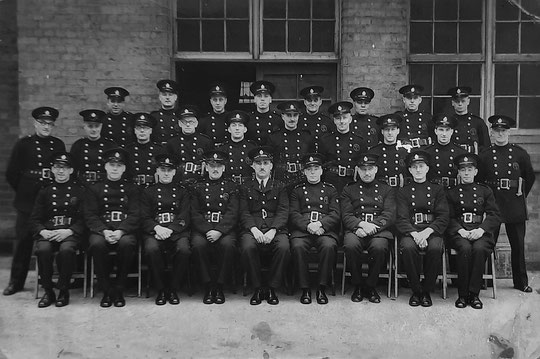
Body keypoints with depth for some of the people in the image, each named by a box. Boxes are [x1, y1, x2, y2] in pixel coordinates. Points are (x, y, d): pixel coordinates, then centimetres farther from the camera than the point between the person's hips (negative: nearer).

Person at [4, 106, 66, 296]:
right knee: (23, 240, 4)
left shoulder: (59, 144, 8)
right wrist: (23, 192, 2)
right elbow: (11, 173, 3)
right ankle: (16, 282, 16)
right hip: (27, 202, -2)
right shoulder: (23, 144, 1)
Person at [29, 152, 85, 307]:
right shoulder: (45, 192, 15)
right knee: (43, 249, -31)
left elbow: (84, 219, 2)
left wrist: (69, 231, -15)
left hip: (71, 233, -2)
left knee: (66, 249, -35)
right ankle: (48, 292, -11)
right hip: (48, 233, 2)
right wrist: (43, 231, -10)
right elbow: (33, 220, 12)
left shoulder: (80, 191, 9)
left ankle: (64, 291, -14)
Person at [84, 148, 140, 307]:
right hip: (101, 230, 1)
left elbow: (134, 215, 2)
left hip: (125, 231, 0)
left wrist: (120, 231, -16)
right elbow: (90, 215, 4)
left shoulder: (131, 188, 13)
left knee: (126, 243, -35)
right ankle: (107, 291, -16)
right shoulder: (94, 189, 14)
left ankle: (119, 290, -16)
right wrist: (104, 231, -15)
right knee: (97, 244, -34)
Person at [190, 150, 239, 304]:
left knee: (228, 245, -33)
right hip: (202, 228, 1)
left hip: (224, 229, 0)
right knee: (198, 244, -32)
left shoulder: (231, 187, 12)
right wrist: (207, 231, -13)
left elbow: (232, 213, 0)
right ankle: (208, 286, -15)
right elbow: (195, 214, 4)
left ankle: (219, 287, -15)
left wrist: (219, 231, -16)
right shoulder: (198, 187, 14)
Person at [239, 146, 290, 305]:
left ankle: (272, 288, -14)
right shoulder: (246, 188, 17)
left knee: (284, 247, -31)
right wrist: (254, 229, -14)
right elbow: (244, 213, 6)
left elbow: (283, 212, 4)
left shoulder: (279, 187, 16)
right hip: (252, 228, 0)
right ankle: (257, 289, -14)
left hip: (276, 228, 0)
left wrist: (272, 230, -14)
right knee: (247, 247, -32)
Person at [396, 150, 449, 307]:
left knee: (436, 248, -34)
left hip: (432, 231, 0)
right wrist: (414, 234, -19)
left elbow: (443, 218, 4)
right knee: (408, 247, -34)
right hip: (410, 231, 0)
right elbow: (401, 219, 2)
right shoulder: (403, 191, 13)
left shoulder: (437, 189, 15)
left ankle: (426, 291, -14)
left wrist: (427, 231, -15)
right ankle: (416, 291, -14)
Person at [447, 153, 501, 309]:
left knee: (479, 248, -33)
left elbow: (494, 216, 6)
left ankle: (474, 294, -22)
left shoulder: (486, 191, 16)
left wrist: (481, 229, -13)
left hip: (481, 231, 0)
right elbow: (449, 218, 7)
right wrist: (460, 230, -13)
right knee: (465, 248, -33)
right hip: (459, 232, 0)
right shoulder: (451, 193, 14)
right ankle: (462, 295, -22)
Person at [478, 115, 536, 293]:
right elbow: (478, 180, 9)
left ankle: (521, 282, 20)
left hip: (515, 205, 1)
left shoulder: (520, 153, 4)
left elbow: (530, 177, 14)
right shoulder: (485, 155, 3)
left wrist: (521, 195, 12)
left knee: (518, 244, 8)